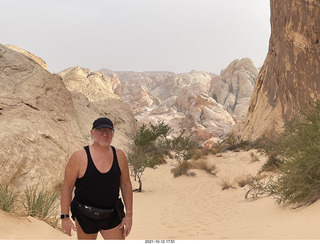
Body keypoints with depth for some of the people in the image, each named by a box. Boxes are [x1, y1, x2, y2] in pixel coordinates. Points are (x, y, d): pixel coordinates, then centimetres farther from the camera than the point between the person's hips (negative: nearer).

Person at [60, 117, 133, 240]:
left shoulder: (119, 156, -1)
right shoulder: (79, 157, -12)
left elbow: (126, 185, 6)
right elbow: (67, 187, -9)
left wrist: (129, 214, 4)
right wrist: (65, 217, -11)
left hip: (112, 216, 3)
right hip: (85, 216, -3)